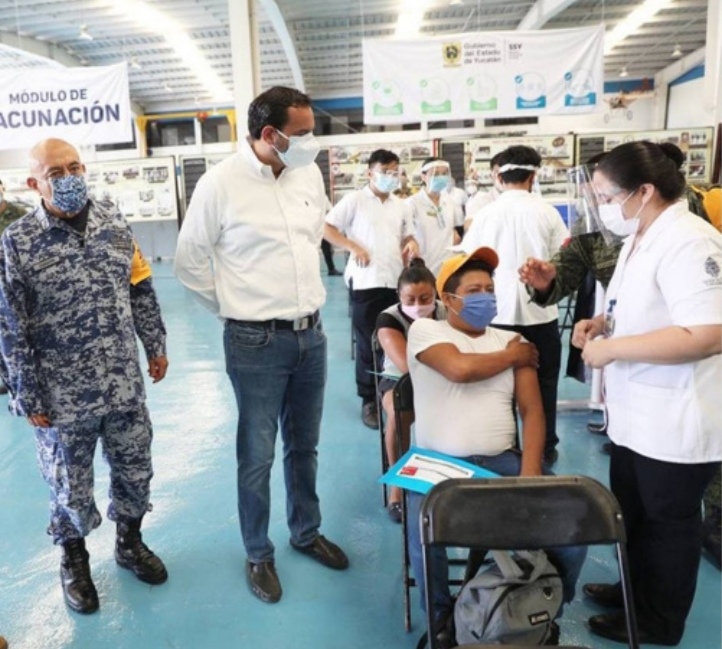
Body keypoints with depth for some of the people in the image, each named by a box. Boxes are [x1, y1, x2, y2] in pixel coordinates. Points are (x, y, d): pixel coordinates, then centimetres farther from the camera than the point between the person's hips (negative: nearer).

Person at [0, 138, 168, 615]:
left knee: (135, 470, 17)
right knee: (71, 486, 15)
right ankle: (74, 561, 41)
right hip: (63, 397, -3)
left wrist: (156, 347, 9)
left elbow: (142, 293, 8)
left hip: (125, 384, 3)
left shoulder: (115, 224, 1)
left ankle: (130, 543, 43)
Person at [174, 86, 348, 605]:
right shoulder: (221, 183, -12)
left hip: (311, 332, 5)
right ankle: (258, 554, 30)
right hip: (257, 341, -5)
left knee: (304, 445, 19)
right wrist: (233, 306, 2)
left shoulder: (309, 173, 3)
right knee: (258, 455, 8)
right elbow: (189, 261, -3)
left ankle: (307, 532, 40)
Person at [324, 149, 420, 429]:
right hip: (366, 282, -5)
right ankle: (369, 401, 15)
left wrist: (412, 245, -1)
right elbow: (326, 227, -4)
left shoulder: (400, 205, 14)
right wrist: (353, 247, -14)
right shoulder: (354, 200, -2)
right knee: (367, 343, 3)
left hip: (397, 281, 5)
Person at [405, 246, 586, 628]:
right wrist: (513, 357, -1)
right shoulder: (424, 329, 2)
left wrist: (529, 472, -12)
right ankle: (442, 620, 6)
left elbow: (532, 411, 4)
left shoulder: (512, 341, 13)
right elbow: (461, 368, -19)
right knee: (425, 538, -28)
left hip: (504, 461, 4)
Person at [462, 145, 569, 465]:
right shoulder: (546, 211, -5)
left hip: (500, 311, 1)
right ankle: (544, 448, 22)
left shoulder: (486, 213, -3)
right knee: (543, 381, 12)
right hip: (540, 310, -1)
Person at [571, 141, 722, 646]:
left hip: (676, 421, -9)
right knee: (631, 512, 23)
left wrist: (613, 347, -26)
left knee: (668, 522, 12)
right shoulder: (641, 237, 8)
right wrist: (603, 322, 3)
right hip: (638, 413, 9)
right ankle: (637, 590, 46)